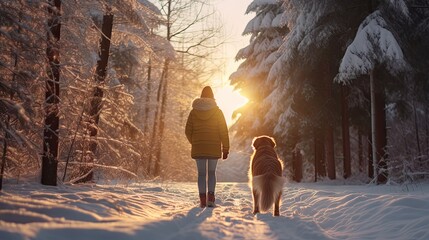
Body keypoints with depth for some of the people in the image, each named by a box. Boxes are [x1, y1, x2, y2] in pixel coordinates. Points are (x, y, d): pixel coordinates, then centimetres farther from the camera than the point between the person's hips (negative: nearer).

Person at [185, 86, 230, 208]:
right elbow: (223, 131, -5)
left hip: (198, 148, 1)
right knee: (212, 172, 12)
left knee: (201, 173, 9)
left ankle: (202, 200, 4)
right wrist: (225, 149, 1)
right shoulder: (217, 111, -2)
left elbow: (188, 131, 3)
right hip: (214, 148, 0)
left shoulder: (194, 112, 1)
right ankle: (210, 198, -1)